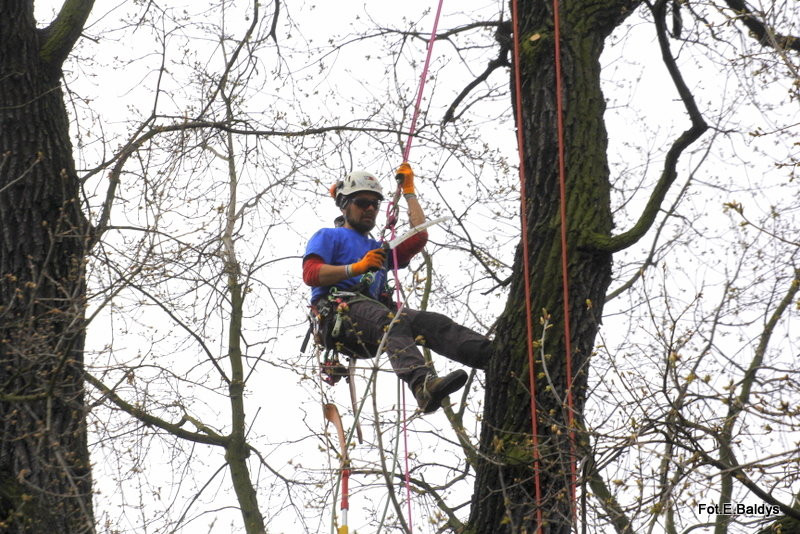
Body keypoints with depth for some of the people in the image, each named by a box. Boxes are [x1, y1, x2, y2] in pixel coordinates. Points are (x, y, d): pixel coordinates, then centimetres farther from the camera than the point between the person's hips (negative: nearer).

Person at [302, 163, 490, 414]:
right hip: (339, 313, -6)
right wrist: (357, 267, -11)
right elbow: (310, 274, 1)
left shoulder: (379, 250, 39)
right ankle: (423, 385, -65)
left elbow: (419, 236, 30)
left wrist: (409, 191, 35)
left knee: (432, 322, -22)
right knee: (392, 322, -38)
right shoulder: (328, 237, 20)